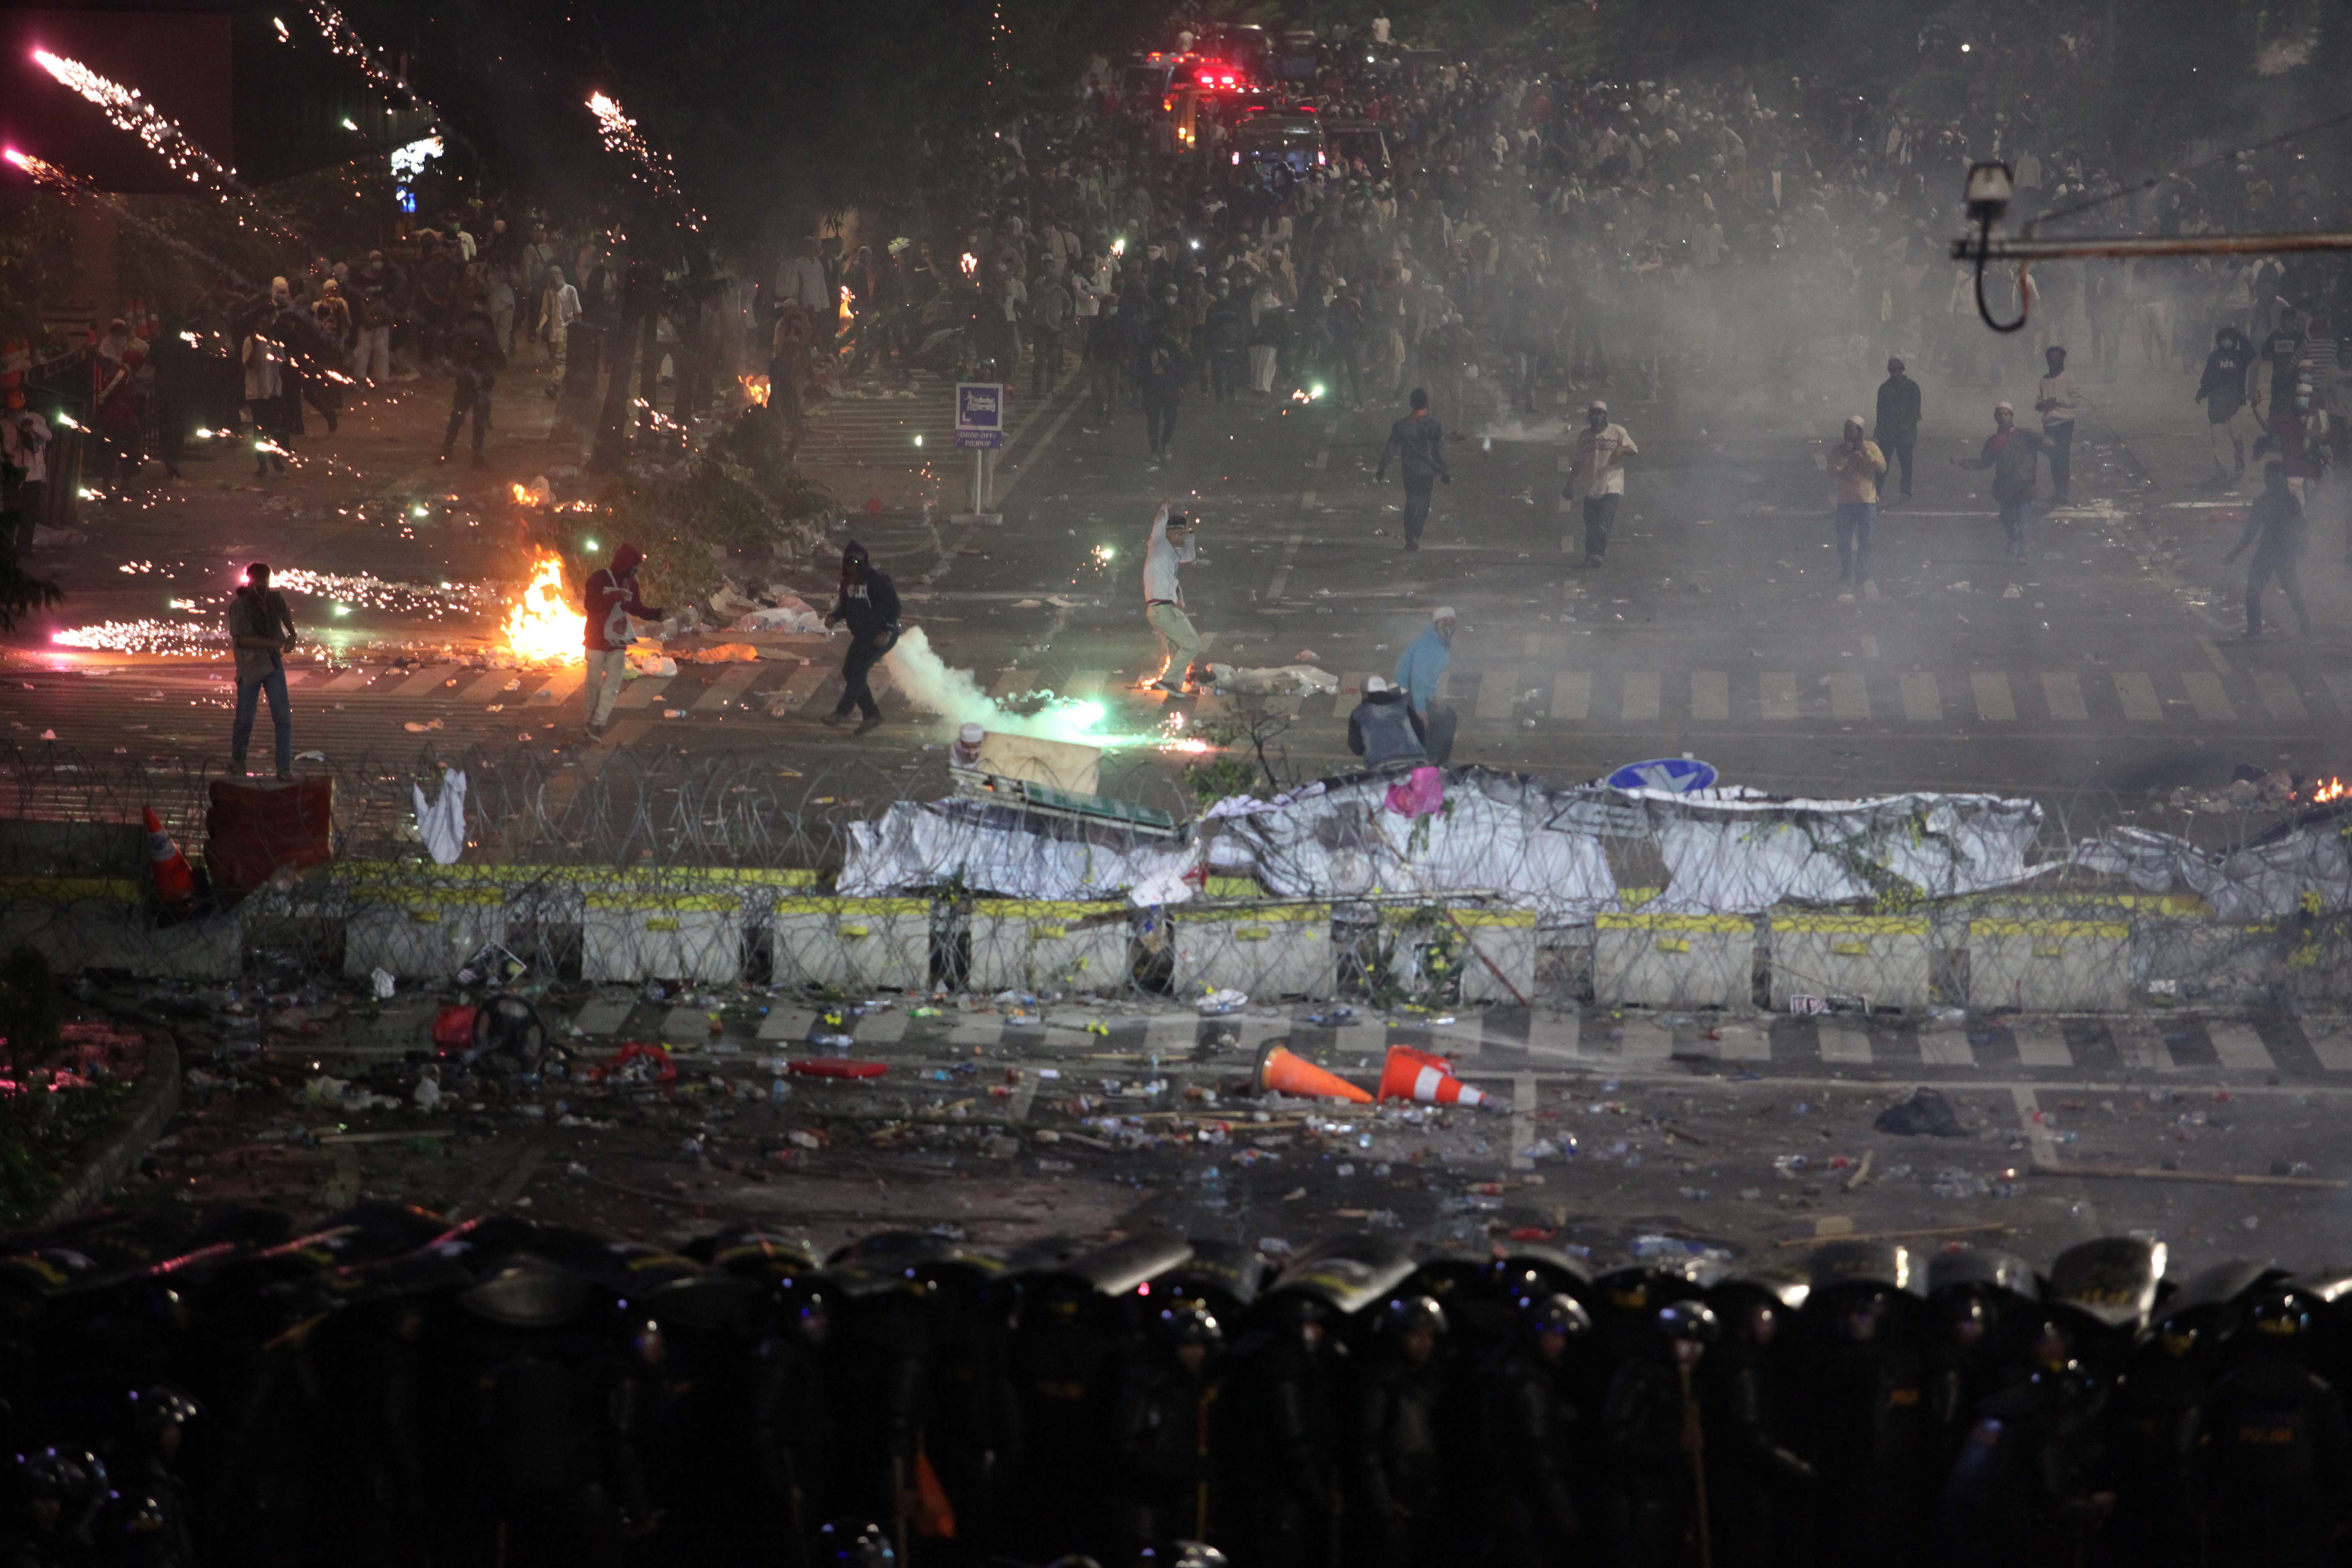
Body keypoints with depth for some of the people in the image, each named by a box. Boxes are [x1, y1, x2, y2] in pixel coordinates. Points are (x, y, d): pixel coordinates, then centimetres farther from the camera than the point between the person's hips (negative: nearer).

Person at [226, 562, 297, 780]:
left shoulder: (275, 598, 3)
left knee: (283, 717, -4)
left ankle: (285, 769, -1)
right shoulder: (239, 605, -12)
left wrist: (292, 635, 10)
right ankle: (237, 761, 26)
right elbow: (239, 638, -19)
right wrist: (271, 643, -25)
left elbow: (286, 614, 26)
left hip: (274, 664, 4)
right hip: (250, 668, -4)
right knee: (245, 719, 3)